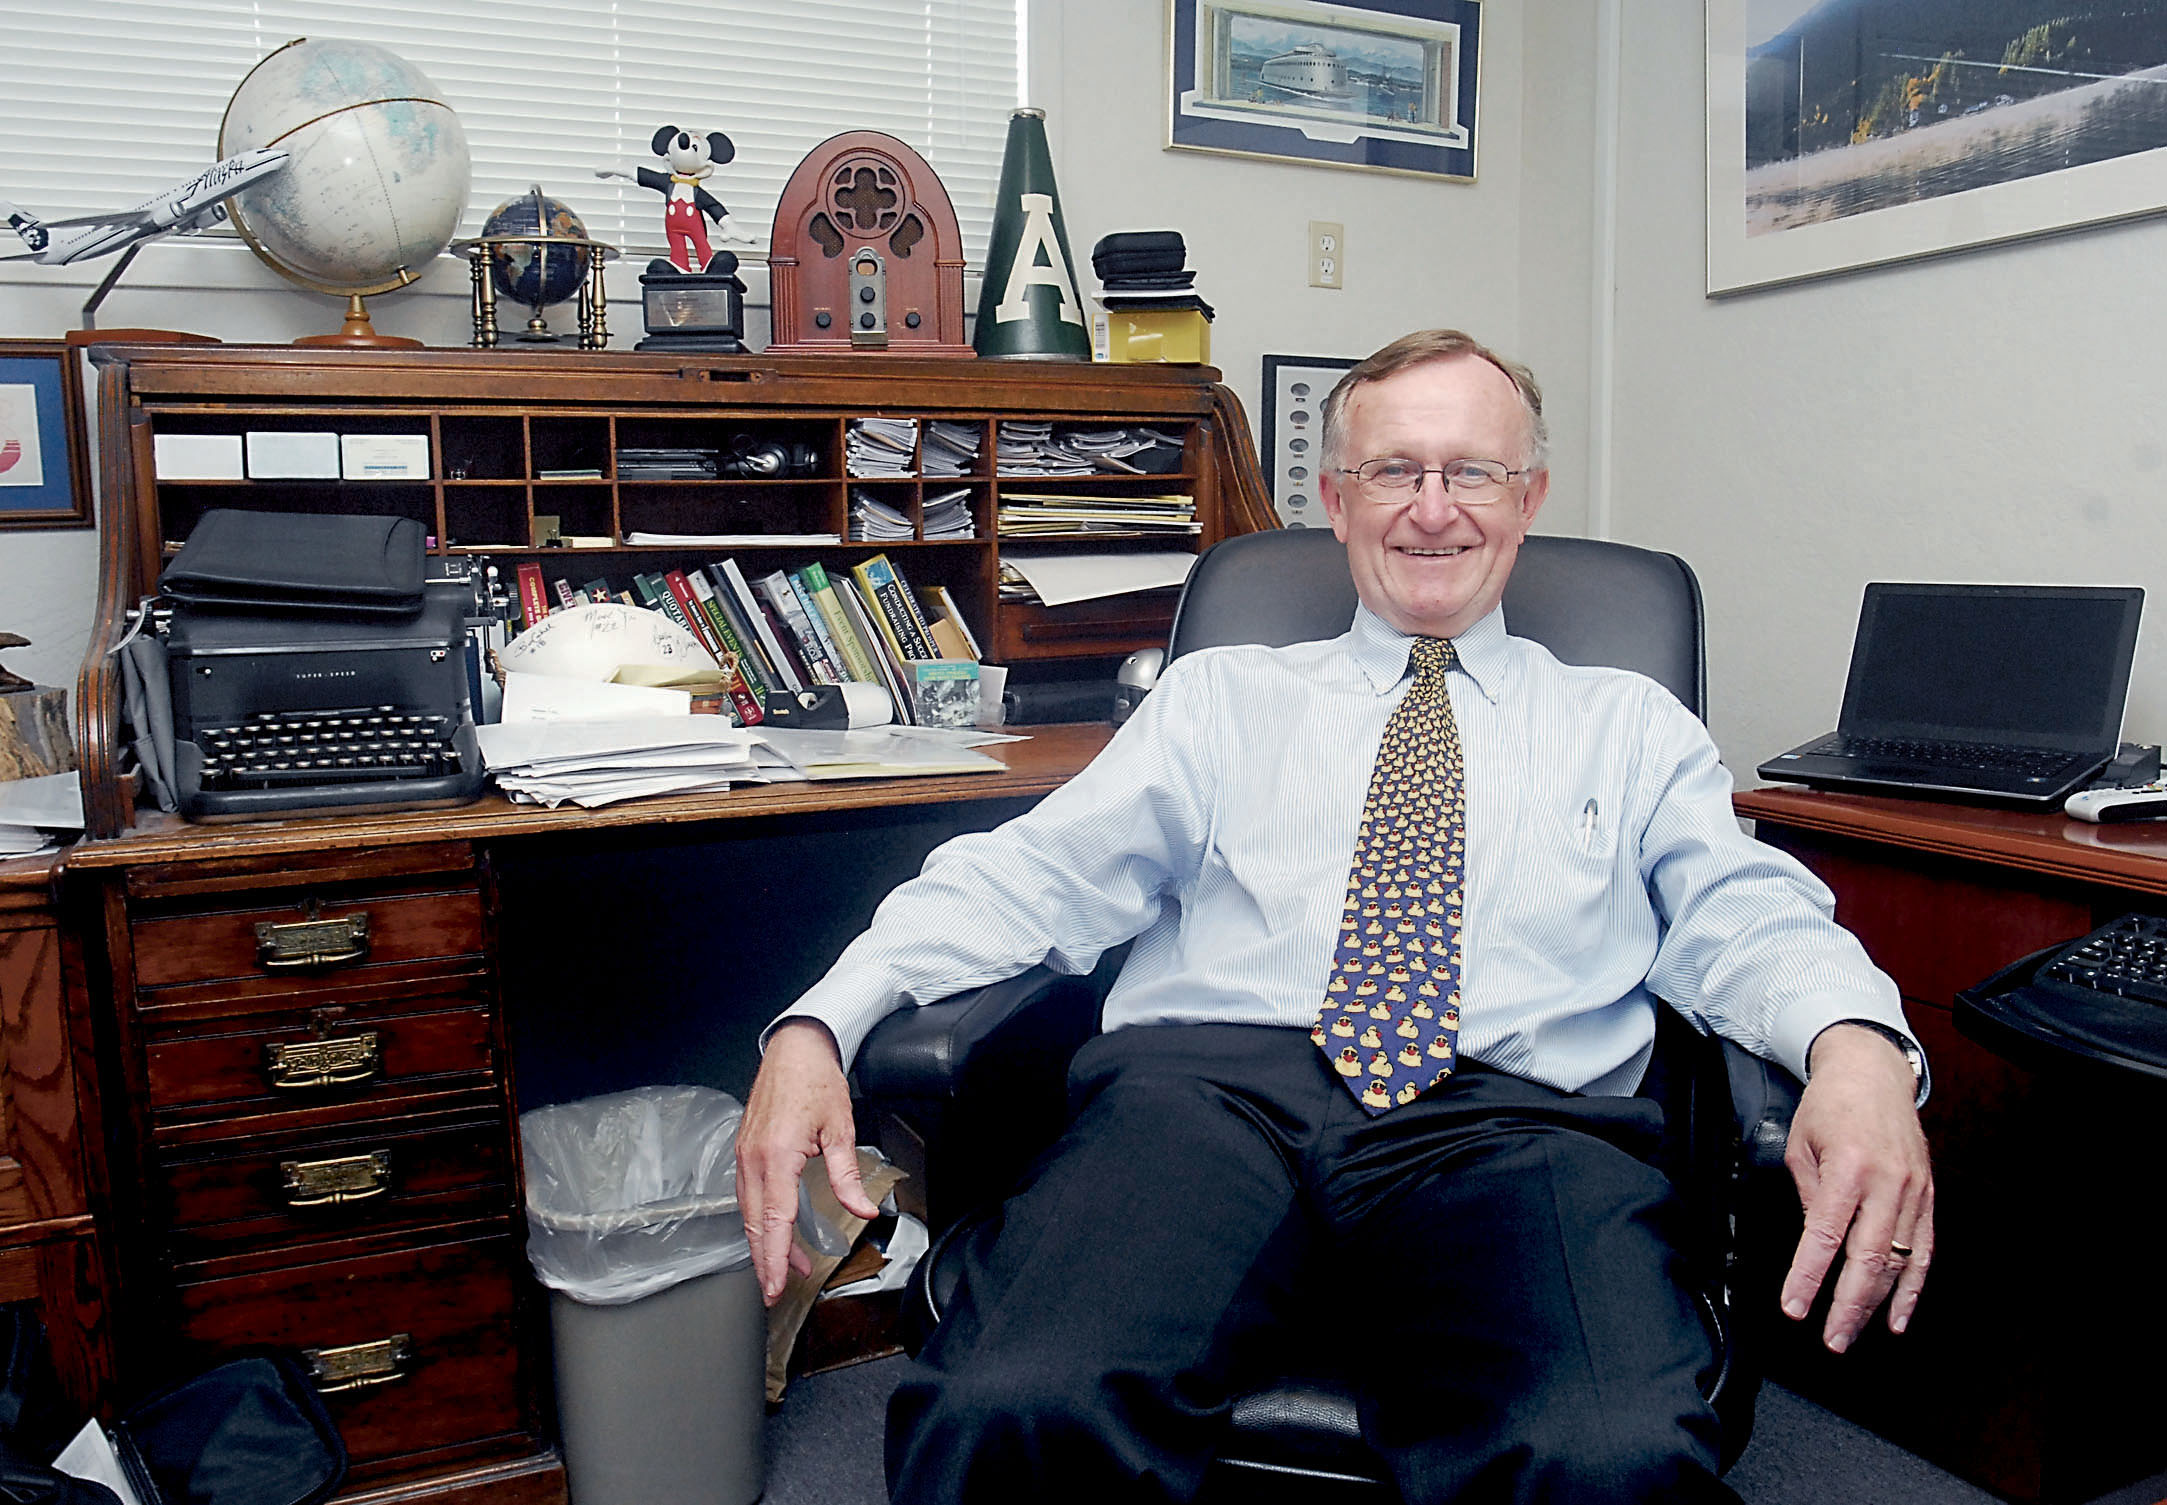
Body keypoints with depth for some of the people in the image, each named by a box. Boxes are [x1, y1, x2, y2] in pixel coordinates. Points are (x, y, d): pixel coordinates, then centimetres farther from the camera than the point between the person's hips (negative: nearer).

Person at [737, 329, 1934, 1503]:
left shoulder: (1630, 729, 24)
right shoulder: (1219, 697, 22)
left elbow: (1746, 920, 10)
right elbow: (1038, 873, 11)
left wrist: (1856, 1047, -16)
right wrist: (816, 1025, -5)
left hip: (1512, 1120, 1)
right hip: (1207, 1084, 0)